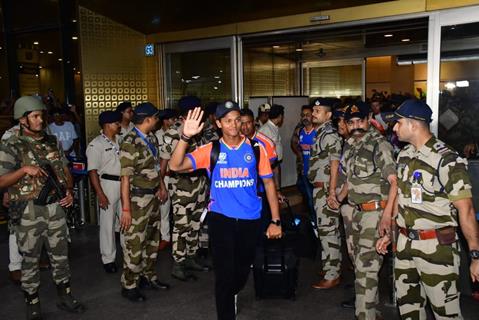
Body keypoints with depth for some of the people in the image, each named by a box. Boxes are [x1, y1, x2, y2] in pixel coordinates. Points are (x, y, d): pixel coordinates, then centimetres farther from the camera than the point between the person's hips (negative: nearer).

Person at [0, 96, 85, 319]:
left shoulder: (52, 142, 8)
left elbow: (65, 170, 15)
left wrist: (69, 191, 0)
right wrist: (24, 169, -24)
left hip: (55, 207, 5)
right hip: (28, 211, -4)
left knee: (60, 254, 13)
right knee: (30, 259, 8)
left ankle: (65, 296, 29)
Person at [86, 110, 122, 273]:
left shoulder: (120, 141, 10)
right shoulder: (96, 145, -9)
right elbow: (92, 171, -12)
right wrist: (100, 194, -17)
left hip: (124, 183, 6)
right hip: (108, 184, -6)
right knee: (108, 223, 4)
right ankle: (108, 259, 16)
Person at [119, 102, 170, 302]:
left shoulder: (151, 138, 5)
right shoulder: (130, 143, -18)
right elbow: (125, 178, -18)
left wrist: (159, 187, 13)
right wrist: (126, 209, -19)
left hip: (153, 197, 8)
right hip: (138, 199, -8)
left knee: (152, 240, 18)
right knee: (134, 243, 3)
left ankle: (148, 277, 34)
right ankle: (129, 286, 19)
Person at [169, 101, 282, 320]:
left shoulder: (255, 148, -3)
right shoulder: (211, 150, -5)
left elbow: (268, 182, 2)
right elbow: (175, 165, -15)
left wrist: (275, 220, 0)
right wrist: (186, 137, -29)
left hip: (250, 219, 2)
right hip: (221, 218, -2)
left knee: (243, 269, 19)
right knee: (225, 273, 1)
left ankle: (229, 296, 51)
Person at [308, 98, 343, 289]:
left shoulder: (330, 134, -14)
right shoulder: (320, 132, 15)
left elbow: (334, 165, -17)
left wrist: (332, 191, -19)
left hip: (325, 189, -10)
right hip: (319, 188, 10)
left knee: (328, 231, -4)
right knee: (327, 230, 16)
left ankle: (331, 276, 4)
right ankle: (332, 267, 28)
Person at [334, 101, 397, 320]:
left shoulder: (379, 144, -14)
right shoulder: (350, 144, 9)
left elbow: (394, 181, -20)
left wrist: (387, 215, -27)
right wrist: (339, 198, 27)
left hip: (375, 211, -8)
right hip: (358, 211, 8)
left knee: (366, 265, -8)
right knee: (361, 260, 19)